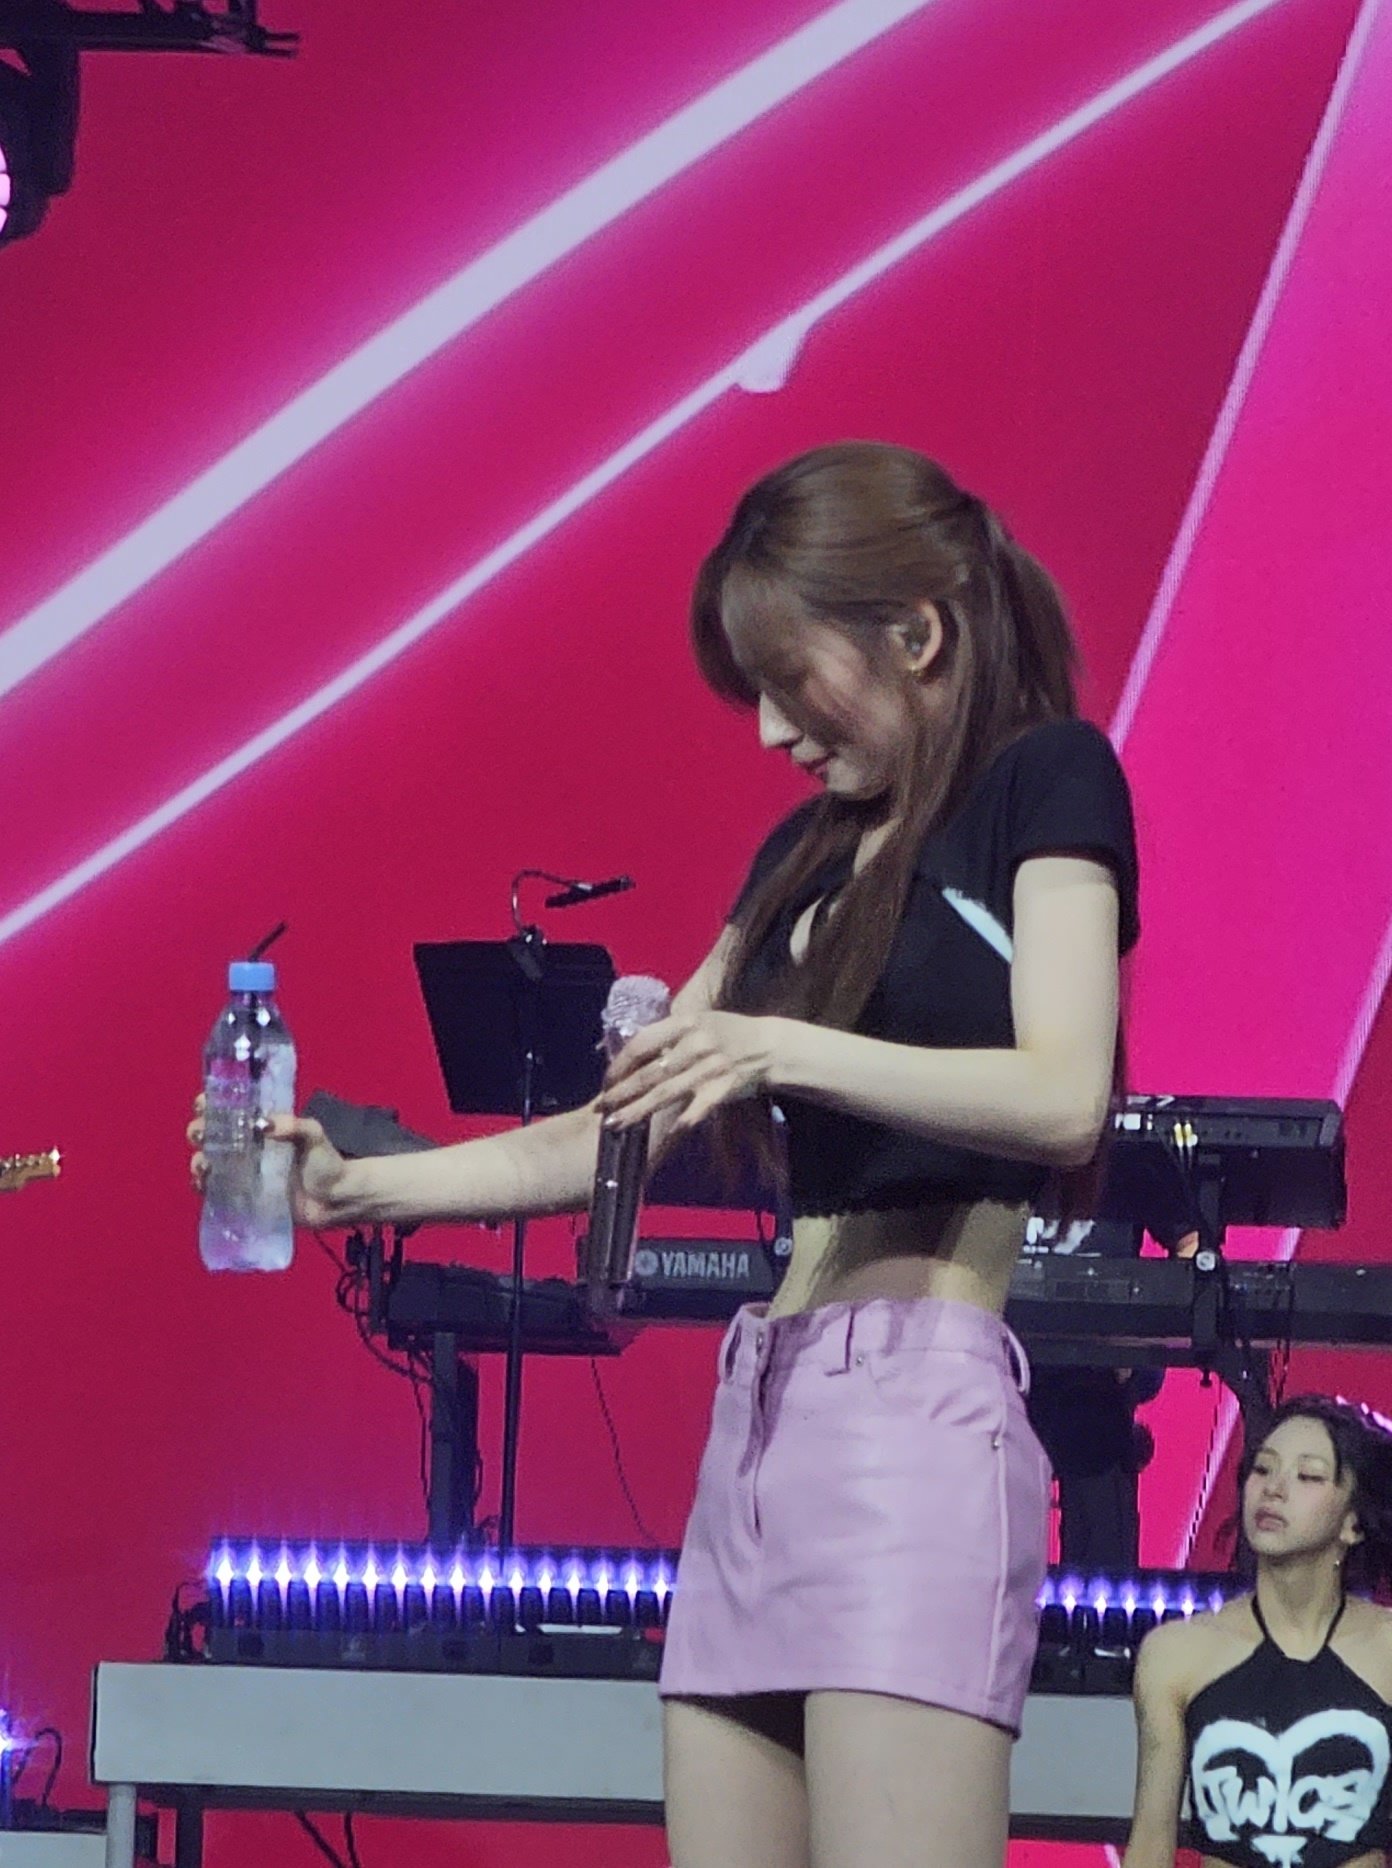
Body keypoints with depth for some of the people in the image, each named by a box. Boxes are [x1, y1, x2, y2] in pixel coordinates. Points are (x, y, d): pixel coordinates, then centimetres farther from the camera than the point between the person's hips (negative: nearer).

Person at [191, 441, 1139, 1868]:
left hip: (914, 1406, -8)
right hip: (759, 1410, 8)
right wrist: (354, 1189, 16)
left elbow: (1063, 1097, -13)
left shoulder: (1044, 778, 2)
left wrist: (780, 1049, -21)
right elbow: (621, 1135, 25)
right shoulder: (806, 852, 23)